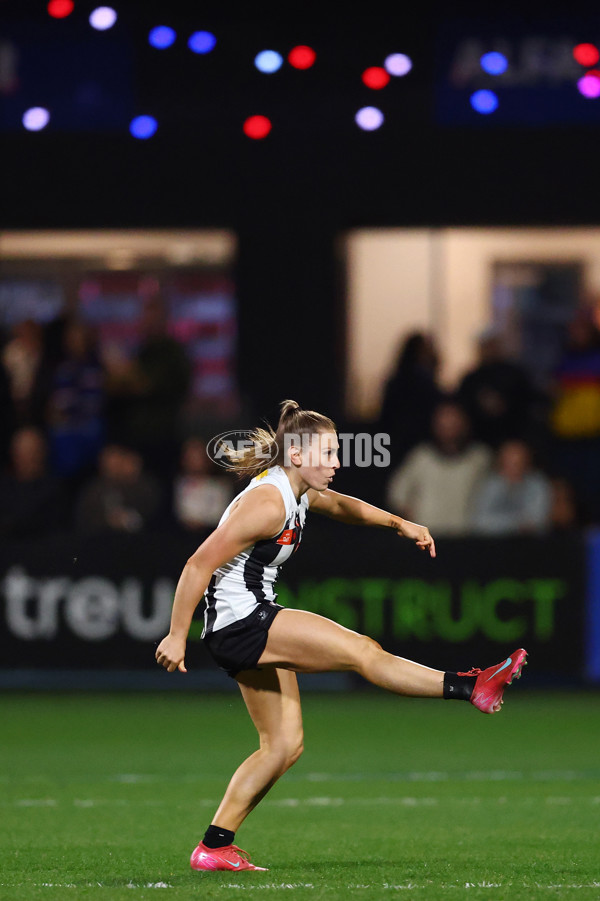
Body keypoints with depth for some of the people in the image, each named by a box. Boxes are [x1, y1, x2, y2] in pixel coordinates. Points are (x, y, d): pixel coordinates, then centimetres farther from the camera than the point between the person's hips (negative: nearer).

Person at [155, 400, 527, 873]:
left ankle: (215, 845, 9)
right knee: (363, 651, -15)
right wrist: (177, 635, -19)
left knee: (285, 745, 9)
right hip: (240, 621, -11)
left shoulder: (302, 492, 9)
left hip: (254, 628, 11)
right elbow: (199, 564, -21)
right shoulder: (268, 503, -20)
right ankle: (470, 687, -16)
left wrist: (399, 523, 25)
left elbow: (342, 506, 33)